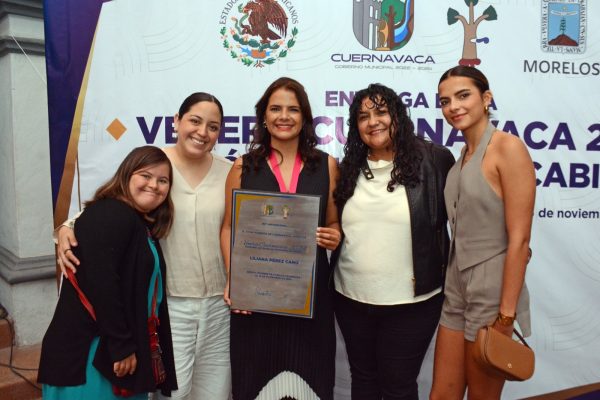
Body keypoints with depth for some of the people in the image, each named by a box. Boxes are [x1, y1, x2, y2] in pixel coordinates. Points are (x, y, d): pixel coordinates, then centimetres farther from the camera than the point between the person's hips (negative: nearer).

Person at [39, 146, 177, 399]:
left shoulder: (142, 225, 13)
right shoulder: (110, 215, -16)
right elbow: (101, 284, -24)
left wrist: (128, 345, 12)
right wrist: (122, 347, -20)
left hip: (115, 346, 9)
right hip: (89, 350, -9)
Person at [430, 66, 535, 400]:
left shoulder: (508, 147, -14)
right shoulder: (463, 155, 10)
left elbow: (519, 240, -18)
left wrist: (506, 316, -18)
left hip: (493, 289, -7)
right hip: (457, 289, 7)